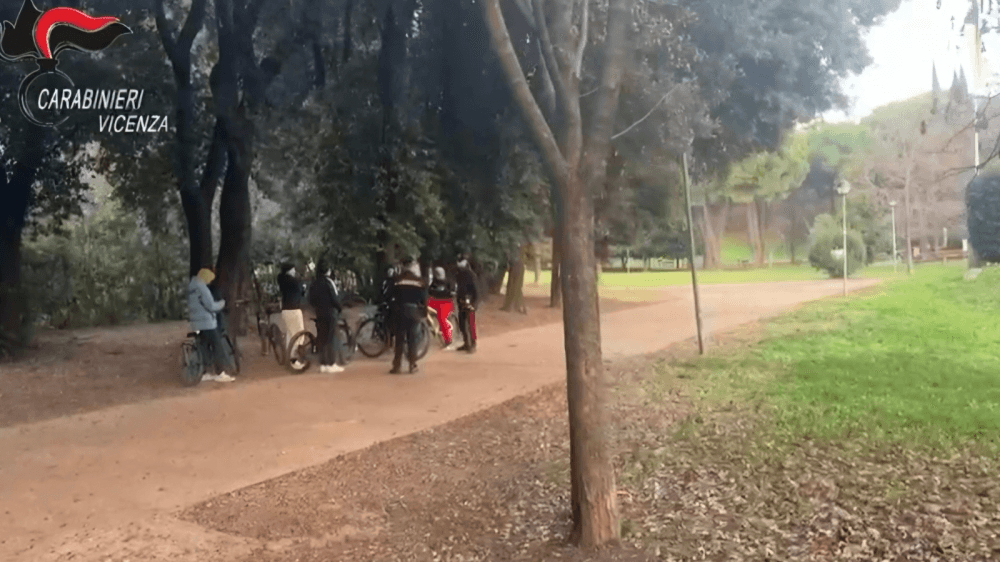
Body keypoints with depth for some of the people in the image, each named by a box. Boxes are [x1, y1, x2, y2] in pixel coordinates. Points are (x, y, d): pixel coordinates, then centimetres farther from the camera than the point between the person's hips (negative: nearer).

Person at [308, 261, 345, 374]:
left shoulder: (314, 284, 9)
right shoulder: (328, 282, -11)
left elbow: (311, 302, 9)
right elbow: (335, 298, -15)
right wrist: (340, 308, 1)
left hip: (320, 314, 6)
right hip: (330, 313, -6)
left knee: (322, 339, 10)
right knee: (331, 338, -1)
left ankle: (323, 364, 12)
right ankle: (332, 364, -1)